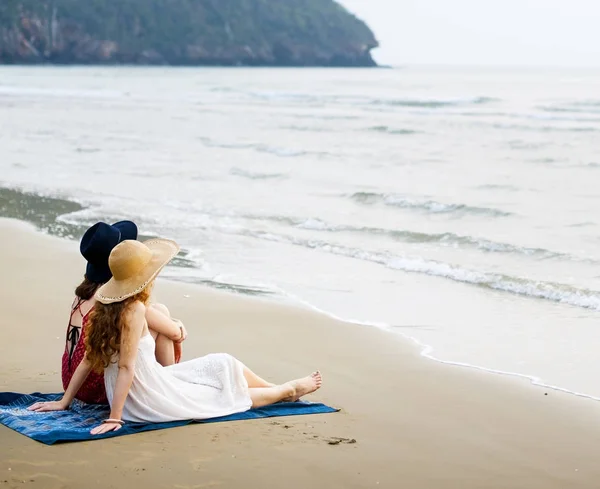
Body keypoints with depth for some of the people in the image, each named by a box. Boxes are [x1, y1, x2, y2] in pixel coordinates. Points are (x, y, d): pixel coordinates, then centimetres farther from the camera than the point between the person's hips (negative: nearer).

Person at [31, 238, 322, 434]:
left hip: (137, 394, 8)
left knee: (221, 365, 21)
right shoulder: (134, 309, -26)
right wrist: (114, 418, -25)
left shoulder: (107, 307, 0)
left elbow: (89, 359, 2)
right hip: (150, 401, -8)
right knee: (232, 394, 14)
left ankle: (283, 390, 39)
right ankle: (289, 391, 39)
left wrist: (64, 402, 6)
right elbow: (126, 367, -26)